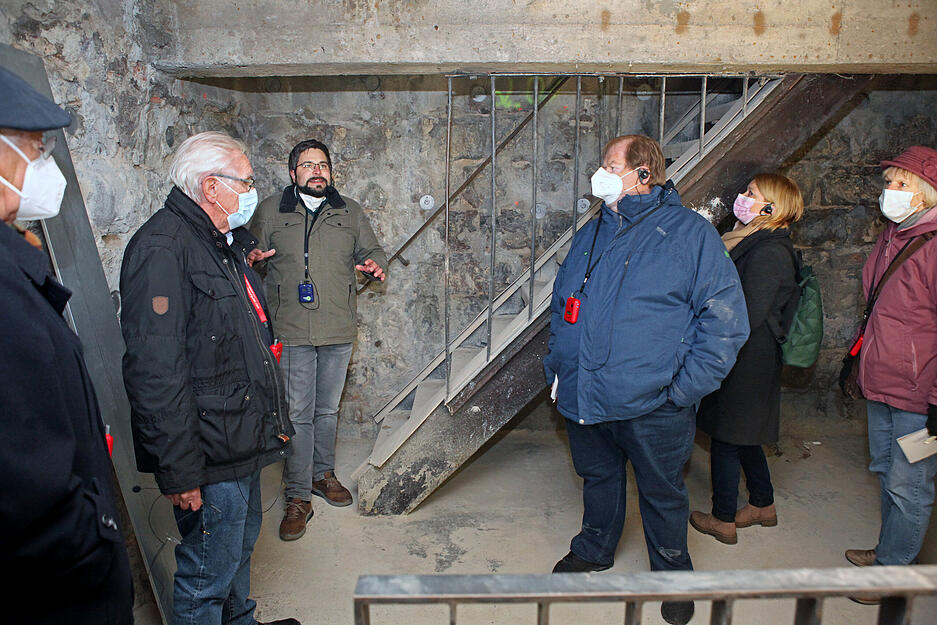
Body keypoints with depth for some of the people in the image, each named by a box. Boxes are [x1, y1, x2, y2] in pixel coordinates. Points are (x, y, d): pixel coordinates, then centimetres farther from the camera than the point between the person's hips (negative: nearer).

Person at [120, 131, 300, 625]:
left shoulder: (226, 243, 13)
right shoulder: (162, 247, -20)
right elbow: (155, 371, -25)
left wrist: (274, 419, 22)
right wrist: (178, 471, -24)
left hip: (243, 444, 10)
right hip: (210, 457, -10)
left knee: (241, 546, 25)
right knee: (208, 575, 5)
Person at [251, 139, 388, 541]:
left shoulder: (350, 212, 11)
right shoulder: (270, 211, 6)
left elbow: (370, 250, 18)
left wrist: (374, 263, -6)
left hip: (339, 330, 3)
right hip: (291, 331, -2)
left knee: (328, 409, 15)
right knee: (297, 414, -1)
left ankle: (323, 473, 34)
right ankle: (298, 496, 9)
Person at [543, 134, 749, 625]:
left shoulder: (690, 233, -9)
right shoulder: (590, 234, 10)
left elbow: (725, 320, -11)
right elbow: (562, 304, 19)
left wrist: (684, 387, -16)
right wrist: (557, 362, 10)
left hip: (652, 407, -5)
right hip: (584, 397, 5)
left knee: (662, 493, 14)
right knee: (598, 477, 23)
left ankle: (672, 574, 37)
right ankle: (593, 551, 47)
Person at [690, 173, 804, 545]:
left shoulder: (768, 253, -20)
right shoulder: (757, 244, 11)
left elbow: (748, 317, -23)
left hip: (745, 364, -10)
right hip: (751, 361, 10)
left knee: (726, 439, 3)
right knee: (743, 438, 20)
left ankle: (723, 521, 17)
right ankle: (763, 505, 36)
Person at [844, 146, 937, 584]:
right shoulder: (892, 236, 9)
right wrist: (858, 354, 23)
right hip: (881, 383, 9)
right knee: (886, 470, 21)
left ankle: (893, 569, 19)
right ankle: (889, 549, 38)